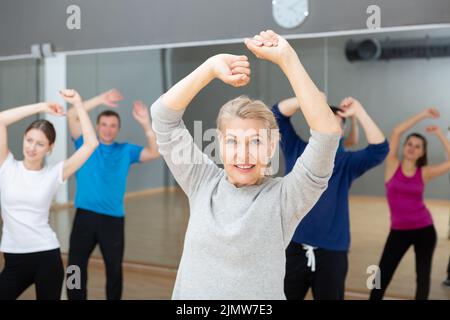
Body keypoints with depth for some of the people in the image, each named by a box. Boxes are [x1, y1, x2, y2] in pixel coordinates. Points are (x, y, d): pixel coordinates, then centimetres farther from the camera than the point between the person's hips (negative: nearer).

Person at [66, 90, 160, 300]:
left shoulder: (126, 150, 9)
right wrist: (100, 100, -11)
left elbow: (154, 153, -4)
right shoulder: (86, 144, 7)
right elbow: (72, 115, -5)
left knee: (114, 270, 11)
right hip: (85, 216, -1)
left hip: (113, 219, 1)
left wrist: (145, 123, -13)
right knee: (75, 268, 3)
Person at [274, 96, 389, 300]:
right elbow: (278, 114, -2)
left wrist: (359, 112, -15)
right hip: (294, 248, 0)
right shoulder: (297, 151, 5)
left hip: (331, 252, 0)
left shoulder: (347, 162, 4)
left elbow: (379, 149, -11)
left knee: (330, 296, 13)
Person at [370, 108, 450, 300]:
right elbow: (396, 132, -13)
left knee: (423, 278, 9)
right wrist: (423, 115, -11)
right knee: (382, 277, 1)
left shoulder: (424, 173, -2)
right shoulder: (393, 165, -4)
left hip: (424, 229, 1)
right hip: (398, 231, -1)